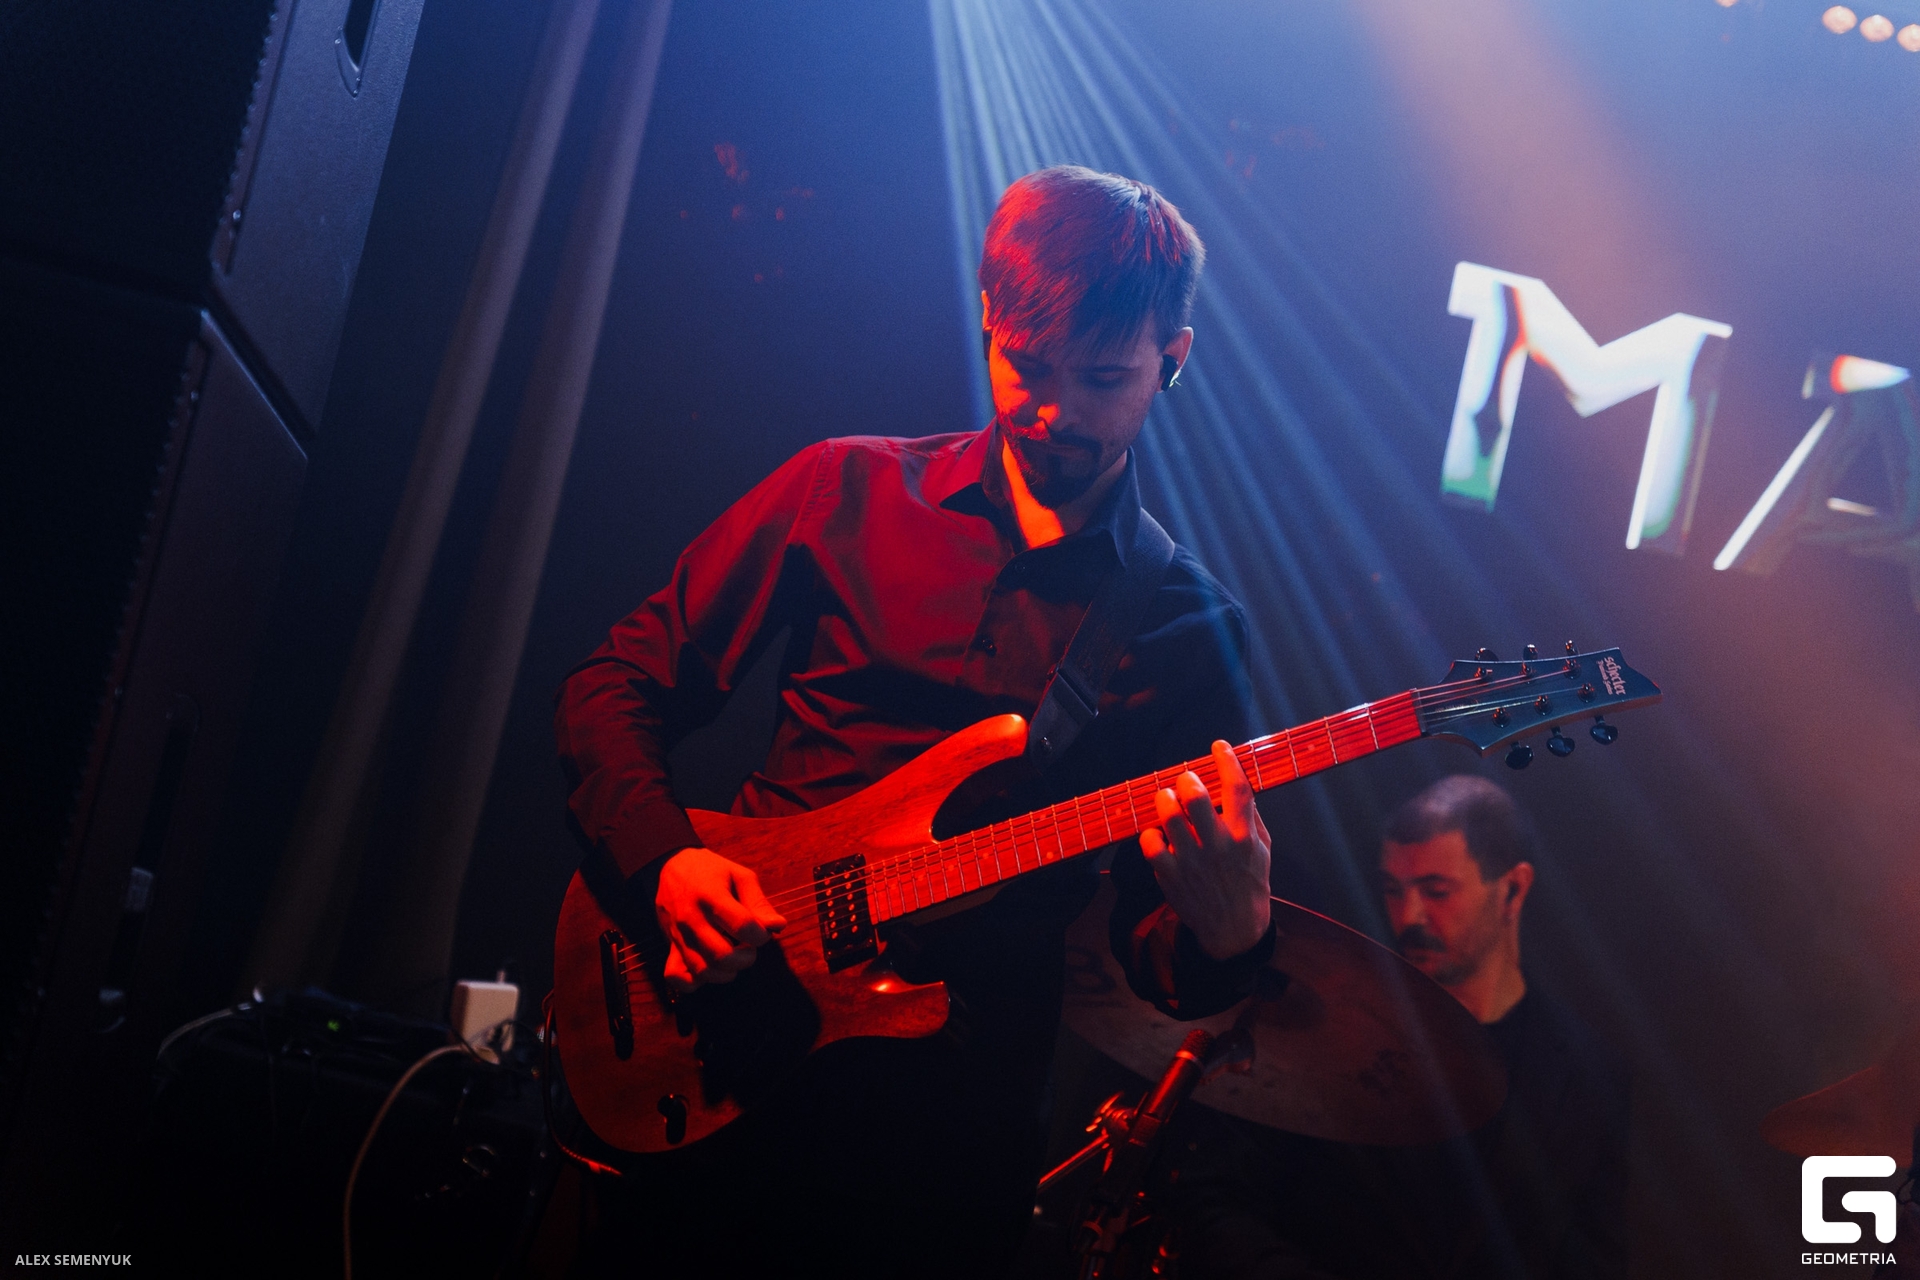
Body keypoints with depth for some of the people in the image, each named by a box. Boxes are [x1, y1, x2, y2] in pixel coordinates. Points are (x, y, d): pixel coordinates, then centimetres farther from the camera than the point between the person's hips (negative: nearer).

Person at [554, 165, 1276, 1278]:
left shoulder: (1191, 630, 0)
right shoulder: (848, 491, 1)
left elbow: (1155, 954, -1)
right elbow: (616, 685, 5)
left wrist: (1227, 938, -24)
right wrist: (667, 861, -12)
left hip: (951, 1114, 0)